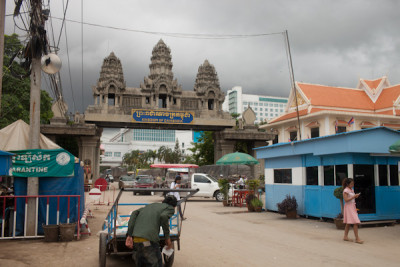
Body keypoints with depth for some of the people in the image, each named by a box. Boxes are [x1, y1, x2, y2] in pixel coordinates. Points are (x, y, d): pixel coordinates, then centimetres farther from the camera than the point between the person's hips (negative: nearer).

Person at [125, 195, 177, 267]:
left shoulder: (151, 205, 30)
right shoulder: (170, 208, 15)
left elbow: (135, 213, 13)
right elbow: (164, 216, -10)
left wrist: (129, 235, 5)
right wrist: (167, 237, 0)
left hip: (135, 239, 7)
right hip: (148, 240, -7)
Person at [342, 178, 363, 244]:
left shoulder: (352, 190, 14)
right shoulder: (346, 190, -12)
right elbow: (346, 200, -19)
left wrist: (355, 196, 6)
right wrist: (354, 196, -20)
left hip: (352, 207, 9)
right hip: (348, 207, -9)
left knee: (348, 223, 11)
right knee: (355, 223, -13)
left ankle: (345, 236, 17)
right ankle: (357, 238, -12)